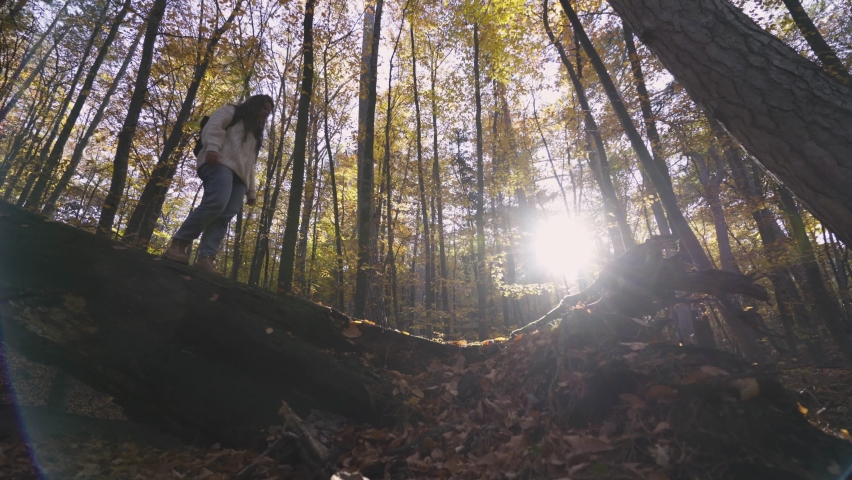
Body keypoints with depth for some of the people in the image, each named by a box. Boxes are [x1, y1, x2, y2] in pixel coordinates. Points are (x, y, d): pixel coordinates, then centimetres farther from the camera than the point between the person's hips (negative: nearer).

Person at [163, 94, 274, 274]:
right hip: (220, 163, -7)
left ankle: (206, 258, -26)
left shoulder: (255, 133, 39)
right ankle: (177, 244, -26)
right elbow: (213, 126, -1)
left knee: (225, 216, -15)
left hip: (239, 174, 7)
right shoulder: (231, 111, 19)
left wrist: (251, 191, 24)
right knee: (216, 203, -31)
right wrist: (212, 147, -22)